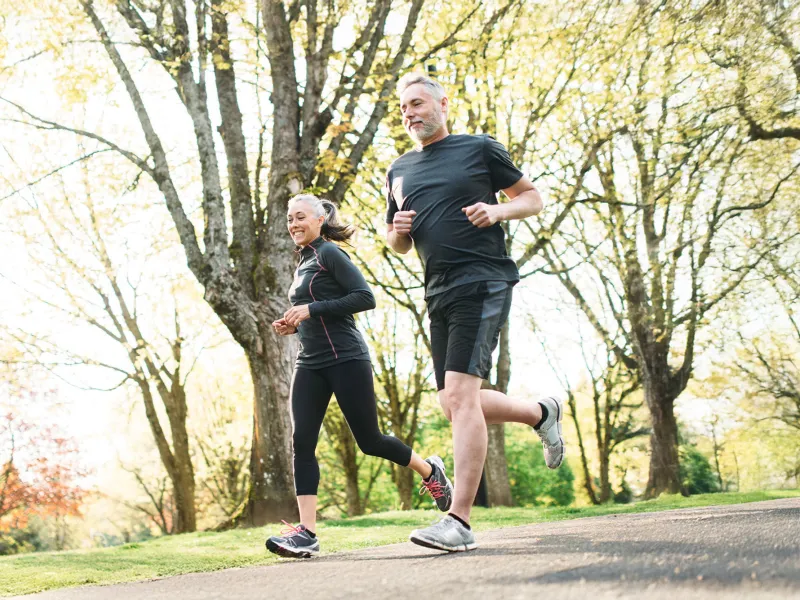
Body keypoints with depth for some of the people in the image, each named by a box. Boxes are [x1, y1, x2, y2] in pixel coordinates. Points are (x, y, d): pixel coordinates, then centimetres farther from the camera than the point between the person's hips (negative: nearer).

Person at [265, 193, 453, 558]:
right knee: (302, 441, -8)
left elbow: (365, 298, -15)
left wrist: (311, 309, -18)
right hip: (310, 365, 8)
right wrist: (293, 325, 8)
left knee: (369, 440, 0)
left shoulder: (329, 253, -5)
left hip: (346, 360, -8)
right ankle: (306, 531, -12)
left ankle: (429, 470, 27)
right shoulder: (303, 264, 19)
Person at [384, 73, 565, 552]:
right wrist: (398, 230, 2)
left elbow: (533, 198, 8)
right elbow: (400, 246, 25)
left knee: (460, 393, -18)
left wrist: (496, 211, -11)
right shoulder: (399, 171, 19)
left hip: (483, 282, -7)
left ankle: (460, 521, -17)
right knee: (456, 404, 8)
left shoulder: (479, 149, 4)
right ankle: (543, 412, 33)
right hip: (439, 292, 7)